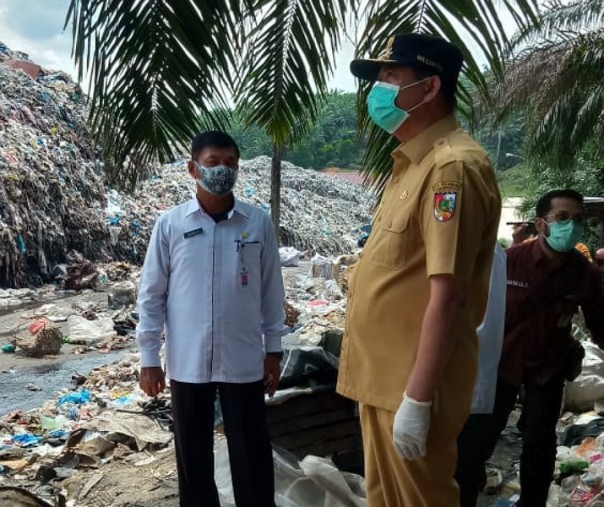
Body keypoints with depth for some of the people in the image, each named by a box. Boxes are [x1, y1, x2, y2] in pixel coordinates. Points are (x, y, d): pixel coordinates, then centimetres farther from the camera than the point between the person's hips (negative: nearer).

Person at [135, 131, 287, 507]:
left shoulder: (259, 222, -1)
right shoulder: (170, 224, -3)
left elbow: (271, 290, 5)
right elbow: (151, 294, 1)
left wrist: (273, 349, 6)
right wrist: (149, 357, 0)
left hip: (244, 362, 0)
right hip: (187, 363, 0)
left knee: (252, 455, 10)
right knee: (193, 455, 14)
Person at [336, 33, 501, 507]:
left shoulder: (453, 166, -18)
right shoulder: (414, 162, 13)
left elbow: (447, 295, -23)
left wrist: (417, 398, -23)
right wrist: (386, 385, 18)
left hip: (411, 387, -9)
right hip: (384, 378, 9)